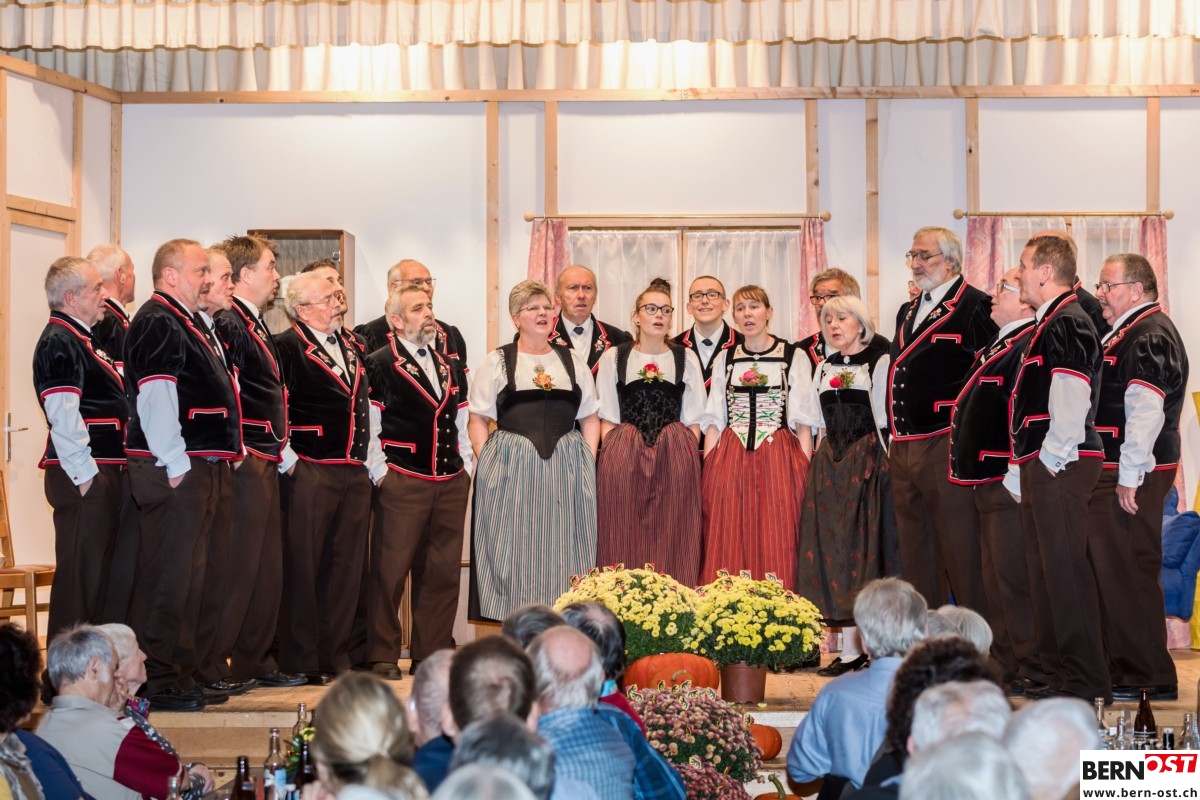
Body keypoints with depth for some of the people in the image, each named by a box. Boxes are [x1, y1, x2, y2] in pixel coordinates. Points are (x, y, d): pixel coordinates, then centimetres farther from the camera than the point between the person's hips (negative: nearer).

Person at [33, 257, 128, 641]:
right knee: (79, 573, -6)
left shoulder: (79, 339, 18)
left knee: (98, 570, 14)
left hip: (106, 472, 10)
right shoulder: (58, 342, -13)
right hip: (85, 477, -10)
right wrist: (84, 472, -20)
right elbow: (62, 415, -20)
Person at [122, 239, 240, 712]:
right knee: (166, 575, -7)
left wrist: (226, 456, 22)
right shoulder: (157, 323, -11)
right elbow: (155, 397, -20)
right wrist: (176, 464, -22)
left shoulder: (186, 322, 21)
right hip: (173, 471, -10)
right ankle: (157, 682, -4)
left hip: (200, 467, 10)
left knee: (188, 575, 14)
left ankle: (183, 674, 21)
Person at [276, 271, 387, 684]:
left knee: (346, 568, 9)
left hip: (356, 474, 7)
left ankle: (336, 658, 16)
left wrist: (376, 465, 18)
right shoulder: (287, 347, -6)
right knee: (303, 568, -3)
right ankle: (301, 662, 3)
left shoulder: (350, 347, 18)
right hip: (311, 473, -7)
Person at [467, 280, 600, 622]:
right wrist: (487, 462, -8)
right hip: (511, 471, -2)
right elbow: (477, 419, 4)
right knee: (513, 553, -3)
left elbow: (590, 417, 14)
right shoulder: (497, 362, 6)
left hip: (566, 469, 2)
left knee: (564, 552, 1)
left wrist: (588, 461, 1)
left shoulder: (572, 361, 14)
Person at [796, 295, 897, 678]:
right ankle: (849, 649, 4)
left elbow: (888, 418, -7)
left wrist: (886, 463, -13)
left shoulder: (879, 362, -2)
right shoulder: (825, 367, 17)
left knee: (868, 545, -6)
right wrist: (823, 460, 10)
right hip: (830, 465, 6)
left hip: (869, 463, -6)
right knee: (833, 548, 1)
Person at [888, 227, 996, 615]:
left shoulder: (975, 307, -6)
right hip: (903, 448, 8)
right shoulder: (908, 312, 19)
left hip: (946, 448, -8)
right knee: (917, 554, 13)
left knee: (961, 551, -5)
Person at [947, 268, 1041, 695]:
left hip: (1011, 481, -11)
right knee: (997, 580, 15)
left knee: (1014, 578, -7)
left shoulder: (1029, 348, -15)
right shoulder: (996, 346, 18)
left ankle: (1033, 671, -1)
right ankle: (1006, 663, 22)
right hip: (986, 480, 11)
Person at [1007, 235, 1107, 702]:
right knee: (1045, 569, 13)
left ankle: (1085, 679, -4)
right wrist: (1023, 470, 23)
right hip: (1040, 468, 11)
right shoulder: (1049, 325, 20)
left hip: (1060, 467, -11)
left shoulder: (1068, 323, -12)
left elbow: (1070, 398, -21)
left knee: (1064, 568, -8)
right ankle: (1059, 670, 20)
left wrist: (1053, 458, -18)